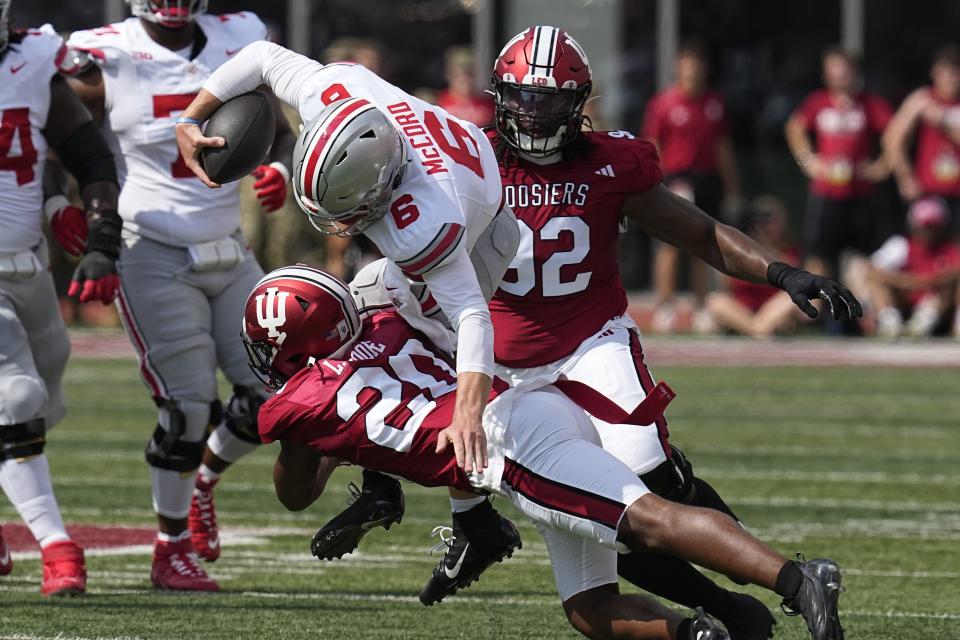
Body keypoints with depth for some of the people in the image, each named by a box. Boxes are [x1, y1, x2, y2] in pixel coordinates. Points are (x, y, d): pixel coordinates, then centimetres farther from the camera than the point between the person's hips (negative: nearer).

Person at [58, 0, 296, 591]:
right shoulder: (105, 59, -10)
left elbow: (278, 134, 16)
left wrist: (280, 170, -5)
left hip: (230, 253, 5)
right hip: (156, 259, -5)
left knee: (272, 392, -1)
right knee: (189, 407, -9)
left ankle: (202, 480, 28)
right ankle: (172, 551, 9)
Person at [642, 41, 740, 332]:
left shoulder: (715, 103, 11)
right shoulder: (663, 103, -1)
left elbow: (723, 146, 17)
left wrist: (731, 185, 16)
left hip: (708, 180, 4)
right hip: (676, 177, -4)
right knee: (670, 244, -7)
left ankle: (701, 309, 10)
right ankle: (664, 307, -4)